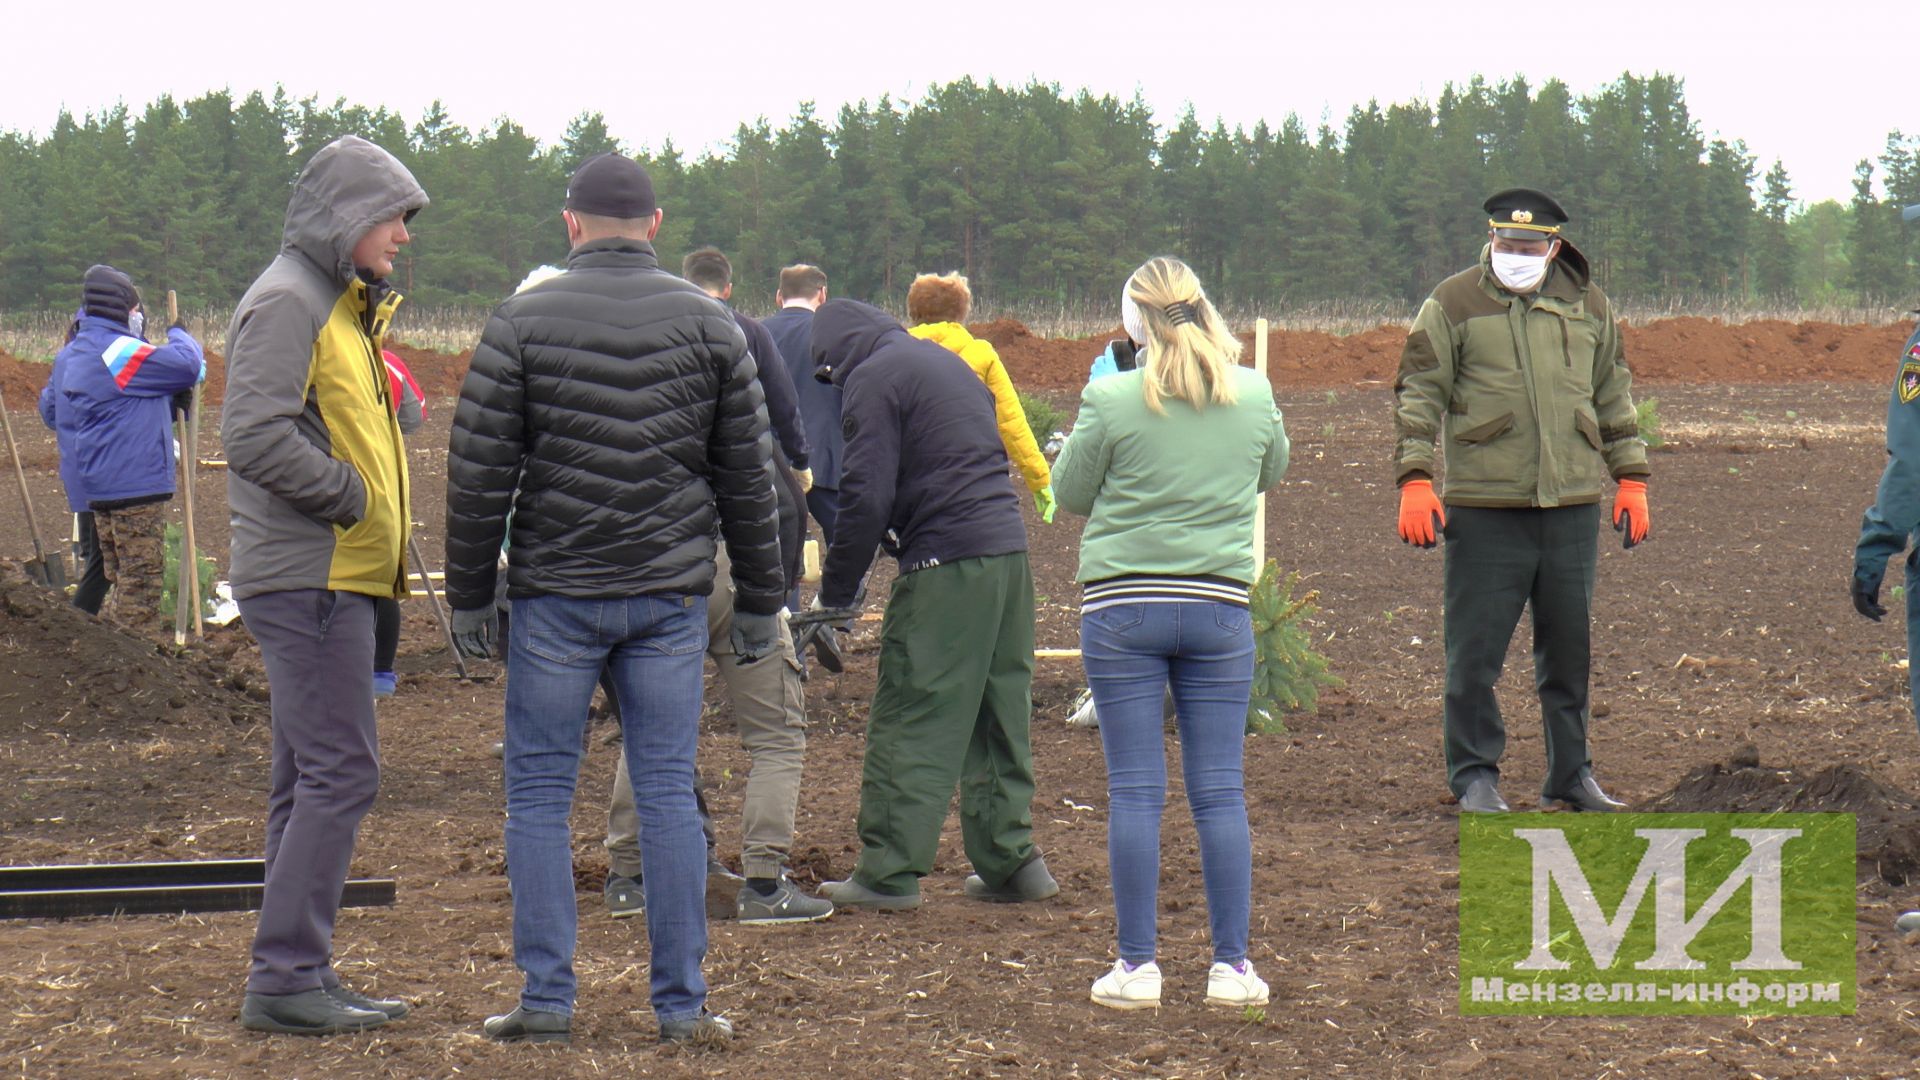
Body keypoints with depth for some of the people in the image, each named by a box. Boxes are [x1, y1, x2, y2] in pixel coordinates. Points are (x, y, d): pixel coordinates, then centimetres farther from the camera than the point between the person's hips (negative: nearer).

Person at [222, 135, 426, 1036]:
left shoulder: (338, 306, 20)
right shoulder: (285, 302, -12)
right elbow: (254, 435, -22)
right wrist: (350, 497, -16)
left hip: (329, 578, 10)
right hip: (311, 578, -10)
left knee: (311, 778, 11)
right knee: (340, 772, -12)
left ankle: (297, 977, 15)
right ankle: (285, 978, -9)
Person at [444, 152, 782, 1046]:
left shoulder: (523, 320, -3)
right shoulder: (708, 325, 5)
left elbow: (478, 471, -4)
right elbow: (746, 479, 7)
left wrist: (469, 595, 4)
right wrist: (760, 602, 14)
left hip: (555, 596, -2)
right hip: (670, 596, 2)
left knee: (538, 794, 6)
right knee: (668, 793, 5)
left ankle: (547, 998, 4)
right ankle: (683, 1004, 5)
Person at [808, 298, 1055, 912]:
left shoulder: (873, 378, -4)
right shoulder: (946, 361, 22)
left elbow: (867, 495, -12)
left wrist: (836, 595, -3)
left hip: (946, 563, -8)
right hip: (1009, 549, 8)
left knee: (910, 722, -4)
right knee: (998, 716, 15)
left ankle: (888, 874, -4)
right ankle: (1011, 861, 18)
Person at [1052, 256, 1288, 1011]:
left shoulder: (1113, 399, -10)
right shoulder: (1253, 395, 0)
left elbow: (1070, 494, 2)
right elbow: (1272, 473, 18)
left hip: (1123, 605, -2)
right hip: (1218, 606, 2)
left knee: (1134, 791, 3)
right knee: (1220, 790, 7)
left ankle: (1137, 965, 4)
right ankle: (1232, 965, 8)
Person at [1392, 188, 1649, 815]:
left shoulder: (1587, 305, 11)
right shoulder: (1454, 304, 0)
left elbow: (1615, 397, 20)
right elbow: (1418, 394, -1)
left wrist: (1631, 481, 16)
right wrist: (1415, 481, -10)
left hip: (1572, 505, 3)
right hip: (1484, 506, -3)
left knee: (1570, 647, 10)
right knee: (1475, 650, -2)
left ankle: (1571, 774, 21)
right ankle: (1475, 776, 9)